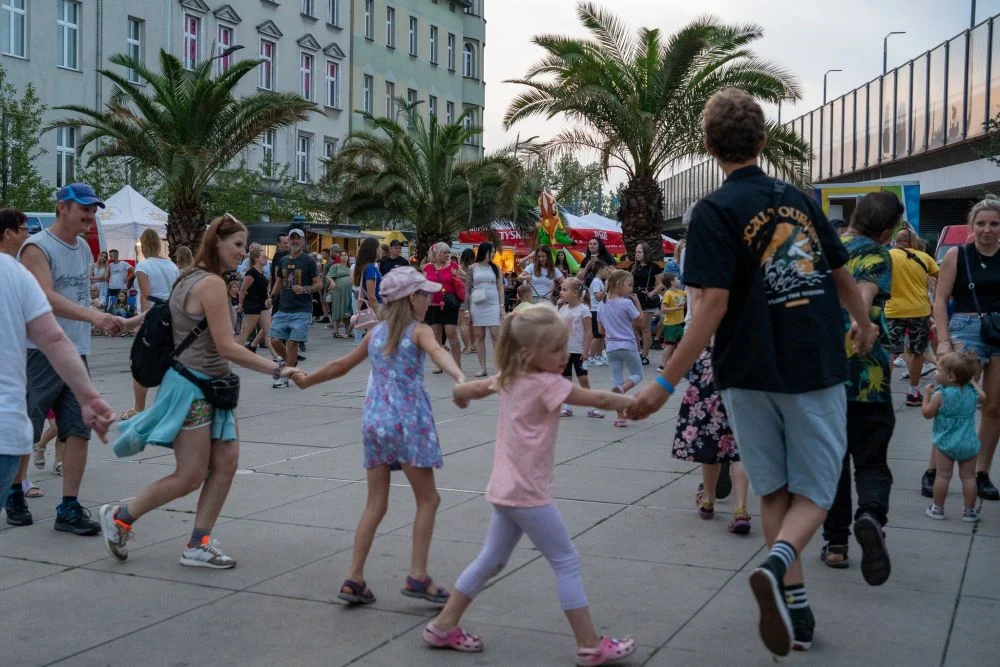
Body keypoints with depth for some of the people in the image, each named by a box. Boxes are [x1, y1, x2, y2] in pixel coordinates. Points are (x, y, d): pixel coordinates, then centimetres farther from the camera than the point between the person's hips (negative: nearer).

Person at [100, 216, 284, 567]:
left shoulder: (192, 279, 12)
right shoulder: (212, 283, -18)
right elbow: (226, 347, -22)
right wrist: (275, 368, -21)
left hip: (210, 387, 10)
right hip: (192, 389, -10)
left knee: (226, 462, 4)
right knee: (190, 477, -2)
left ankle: (198, 544, 9)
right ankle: (119, 516, 16)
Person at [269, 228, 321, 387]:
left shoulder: (309, 261, -2)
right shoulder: (283, 261, 13)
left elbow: (318, 284, -3)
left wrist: (305, 289, -20)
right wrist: (272, 296, 9)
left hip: (302, 310, -5)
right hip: (283, 309, 5)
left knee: (292, 342, -7)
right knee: (275, 340, 0)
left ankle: (285, 376, 4)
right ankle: (291, 362, 26)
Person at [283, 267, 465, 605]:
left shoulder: (376, 333, 14)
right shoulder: (419, 331, -3)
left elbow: (340, 366, 20)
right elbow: (437, 353, -25)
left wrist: (305, 379, 36)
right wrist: (461, 379, -43)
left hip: (374, 418, 6)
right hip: (407, 420, -6)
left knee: (375, 505, 11)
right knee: (427, 499, 7)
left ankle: (354, 579, 8)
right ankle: (417, 576, 2)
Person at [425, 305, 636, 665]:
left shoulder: (509, 378, 6)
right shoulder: (548, 384, -17)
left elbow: (461, 390, 18)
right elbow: (599, 399, -17)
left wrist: (464, 395, 40)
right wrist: (635, 403, -2)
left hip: (507, 489, 9)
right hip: (529, 493, -9)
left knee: (492, 560, 19)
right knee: (567, 563, 0)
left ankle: (443, 625, 26)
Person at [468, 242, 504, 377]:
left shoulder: (495, 268, 9)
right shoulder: (473, 268, 5)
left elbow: (500, 287, 9)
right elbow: (468, 288, 6)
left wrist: (502, 306, 1)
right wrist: (468, 308, -1)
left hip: (493, 304, 0)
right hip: (477, 305, 0)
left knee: (495, 335, -8)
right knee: (479, 336, 2)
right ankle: (482, 368, 7)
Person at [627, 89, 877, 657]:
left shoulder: (715, 211, -8)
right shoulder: (799, 199, 7)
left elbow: (714, 303, -18)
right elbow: (842, 275, 17)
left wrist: (667, 383, -16)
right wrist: (864, 326, 37)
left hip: (752, 374, -2)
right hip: (819, 369, 2)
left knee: (775, 492, 15)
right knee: (814, 492, 8)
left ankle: (796, 609, 15)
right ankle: (777, 565, -20)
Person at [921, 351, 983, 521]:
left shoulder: (940, 395, -14)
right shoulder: (973, 392, -1)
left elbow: (927, 413, -7)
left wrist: (927, 395, 4)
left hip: (945, 442, -3)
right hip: (969, 442, 4)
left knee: (943, 475, 4)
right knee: (968, 476, 9)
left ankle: (937, 508, 13)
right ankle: (969, 511, 15)